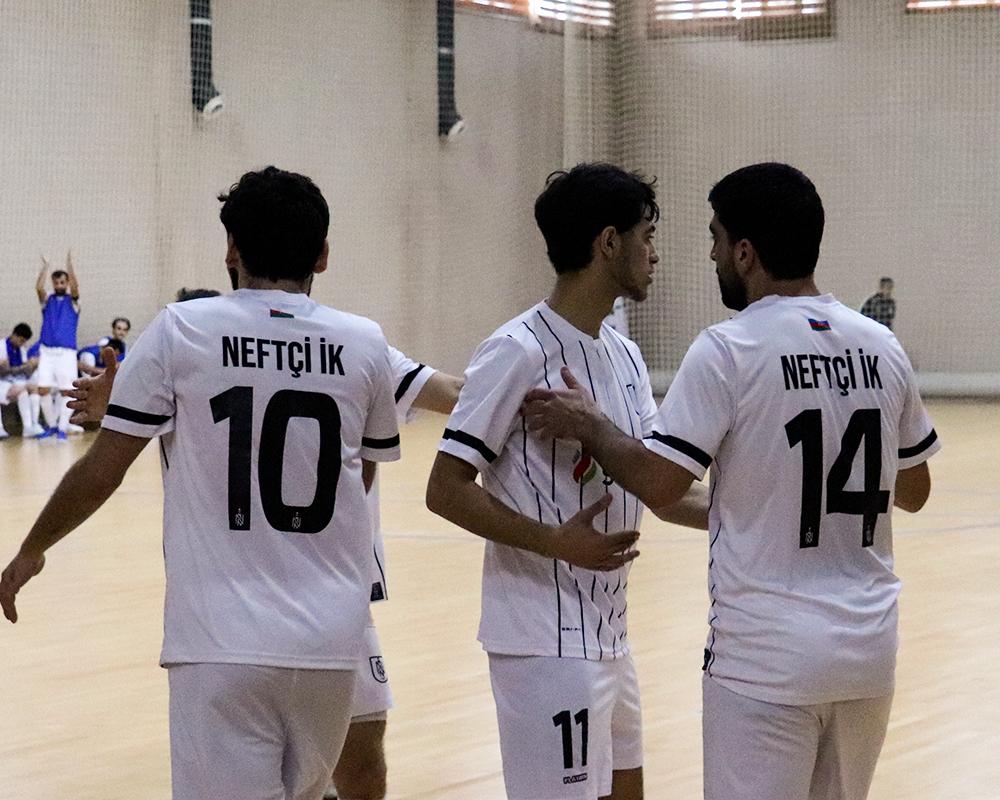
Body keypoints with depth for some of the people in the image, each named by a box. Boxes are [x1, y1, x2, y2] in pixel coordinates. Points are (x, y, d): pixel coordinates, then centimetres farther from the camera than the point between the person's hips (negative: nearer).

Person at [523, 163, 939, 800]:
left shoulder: (728, 351, -12)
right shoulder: (882, 347, 5)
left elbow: (659, 484, -13)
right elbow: (914, 492, 15)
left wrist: (587, 424, 2)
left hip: (767, 657, -5)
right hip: (869, 648, 6)